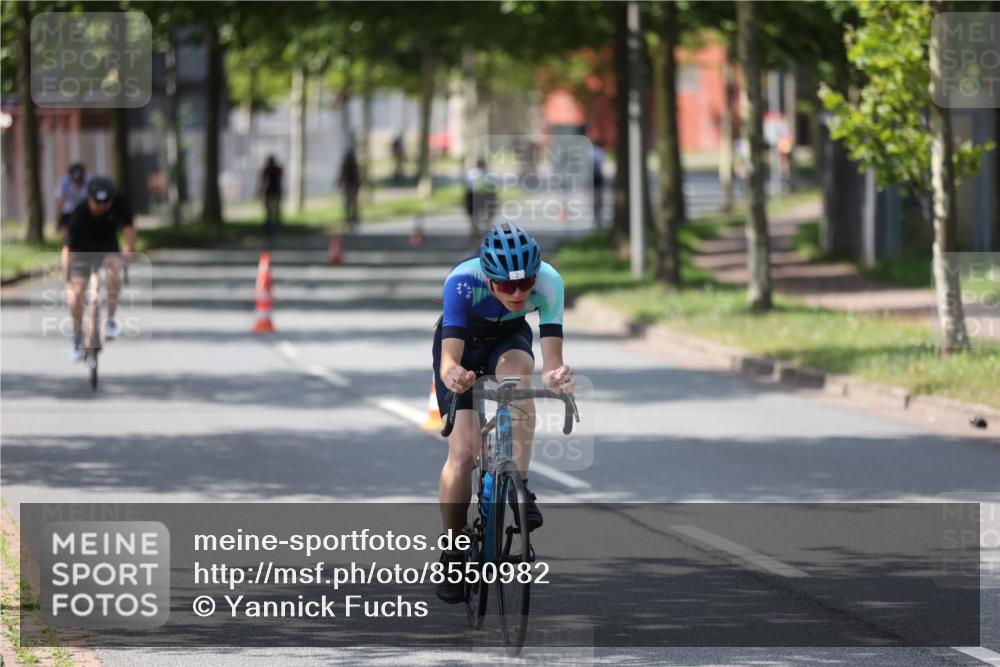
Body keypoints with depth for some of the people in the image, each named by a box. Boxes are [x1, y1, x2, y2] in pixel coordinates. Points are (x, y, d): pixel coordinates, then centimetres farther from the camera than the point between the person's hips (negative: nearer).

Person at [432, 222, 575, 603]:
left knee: (518, 367, -35)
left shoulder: (548, 282, -33)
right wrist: (452, 374, -66)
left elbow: (551, 360, -38)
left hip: (508, 340, 1)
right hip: (461, 344, -1)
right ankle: (452, 553, 6)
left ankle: (519, 487, -26)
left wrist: (555, 375, -61)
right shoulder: (463, 282, -38)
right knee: (462, 450, -11)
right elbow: (449, 359, -43)